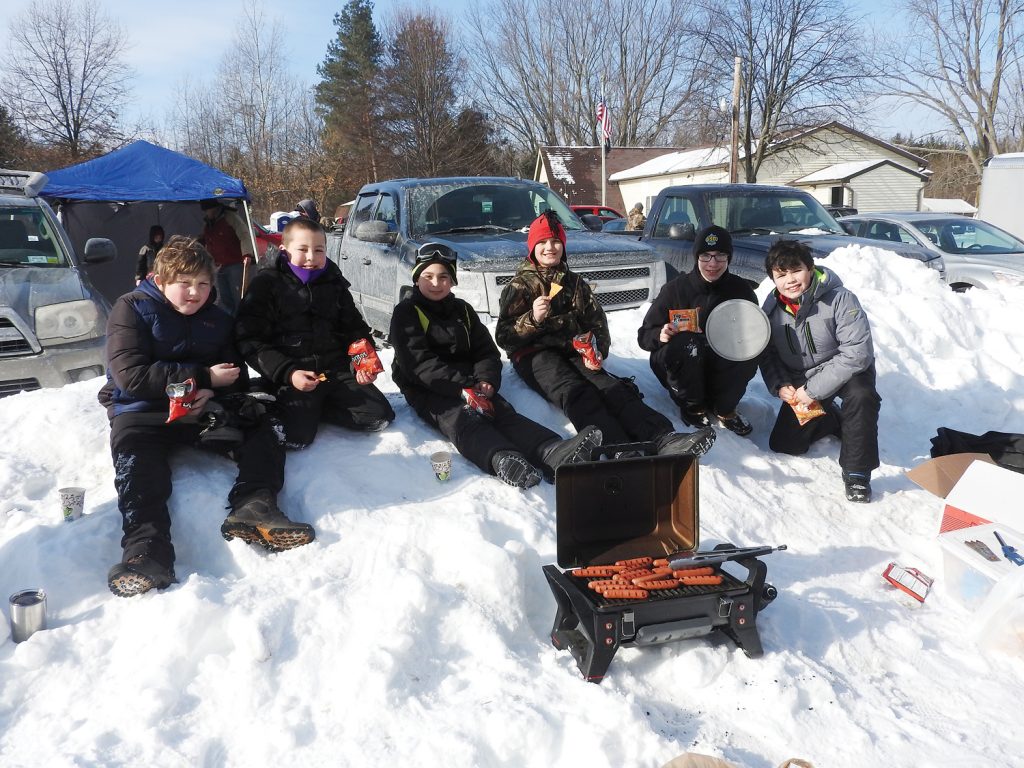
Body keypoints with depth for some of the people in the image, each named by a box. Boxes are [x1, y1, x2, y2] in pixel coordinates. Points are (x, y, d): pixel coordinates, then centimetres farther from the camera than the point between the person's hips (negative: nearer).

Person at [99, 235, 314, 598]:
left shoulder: (217, 319, 14)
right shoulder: (131, 309, -2)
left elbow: (237, 375, 10)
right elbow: (131, 375, -15)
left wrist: (211, 394, -15)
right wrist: (204, 377, -16)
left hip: (204, 407, 5)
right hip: (141, 409, -4)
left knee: (260, 429, -14)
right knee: (136, 460, -33)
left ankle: (254, 507, -35)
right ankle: (147, 548, -50)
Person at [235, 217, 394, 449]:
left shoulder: (334, 284, 11)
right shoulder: (266, 284, -2)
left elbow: (355, 329, 19)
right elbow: (250, 341, -7)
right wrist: (287, 373, -19)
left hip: (337, 369, 5)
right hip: (292, 375, -4)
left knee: (381, 416, -9)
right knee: (296, 436, -26)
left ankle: (315, 407, 7)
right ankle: (292, 407, 8)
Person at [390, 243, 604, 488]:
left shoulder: (462, 310, 20)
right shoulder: (406, 313, 2)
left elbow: (486, 351, 13)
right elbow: (420, 364, -11)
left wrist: (485, 381, -11)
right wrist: (464, 388, -23)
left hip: (469, 386, 4)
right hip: (427, 393, -4)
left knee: (503, 411, -26)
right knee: (464, 419, -34)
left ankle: (555, 453, -53)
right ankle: (502, 460, -65)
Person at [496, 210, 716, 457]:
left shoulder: (575, 283, 22)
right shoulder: (519, 286, 9)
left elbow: (597, 322, 20)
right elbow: (504, 337, 0)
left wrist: (597, 351, -2)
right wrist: (532, 319, -20)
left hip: (574, 352, 4)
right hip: (535, 354, -4)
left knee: (611, 387, -28)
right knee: (575, 391, -35)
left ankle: (662, 439, -51)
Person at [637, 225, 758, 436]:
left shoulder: (741, 289, -3)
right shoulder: (675, 288, -10)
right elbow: (644, 335, -6)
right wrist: (660, 336, -30)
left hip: (720, 369, 2)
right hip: (677, 369, -1)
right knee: (687, 345, -35)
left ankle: (724, 410, -3)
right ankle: (692, 407, -8)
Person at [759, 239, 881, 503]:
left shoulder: (839, 299, -26)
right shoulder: (771, 309, -10)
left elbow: (858, 352, -30)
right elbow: (767, 354, 3)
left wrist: (814, 390, -30)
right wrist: (779, 386, -16)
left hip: (845, 370, -4)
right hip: (800, 379, 5)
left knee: (861, 396, -38)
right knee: (783, 444, 1)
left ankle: (856, 472, -21)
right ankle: (832, 419, 29)